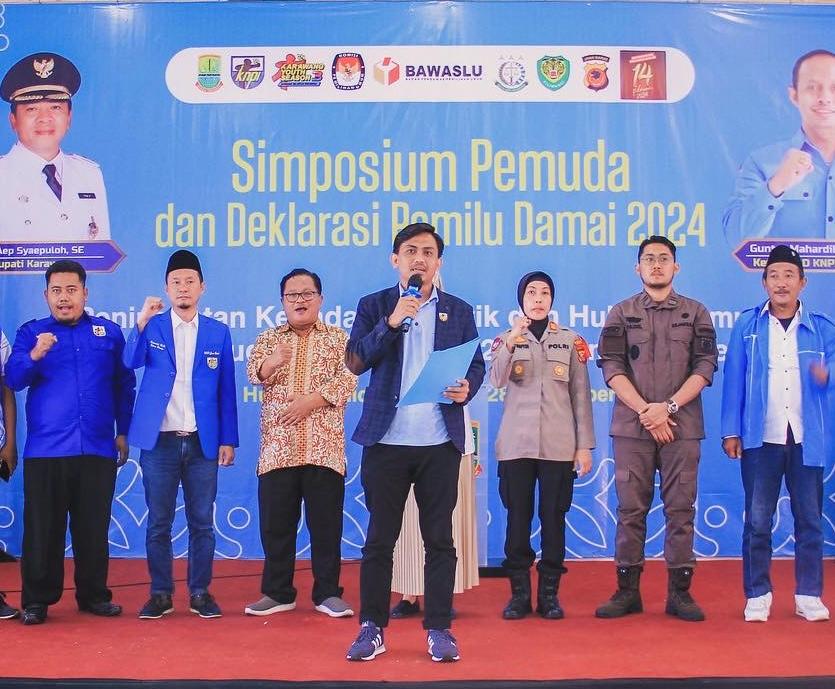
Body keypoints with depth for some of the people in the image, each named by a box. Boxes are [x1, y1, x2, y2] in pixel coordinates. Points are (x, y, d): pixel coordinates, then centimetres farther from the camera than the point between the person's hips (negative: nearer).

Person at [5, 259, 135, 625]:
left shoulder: (109, 332, 11)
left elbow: (124, 385, 12)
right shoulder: (30, 333, 8)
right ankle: (37, 600, 10)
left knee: (94, 527, 6)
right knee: (42, 528, 2)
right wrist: (34, 355, -25)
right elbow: (13, 379, -5)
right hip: (45, 449, -1)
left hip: (97, 449, 1)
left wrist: (124, 432, 8)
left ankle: (94, 595, 17)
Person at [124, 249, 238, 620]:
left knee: (201, 522, 4)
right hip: (159, 441, 0)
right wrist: (142, 321, -24)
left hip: (202, 442, 1)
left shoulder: (218, 332, 7)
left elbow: (226, 391, 7)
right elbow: (131, 362, -13)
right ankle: (160, 593, 15)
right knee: (158, 522, 5)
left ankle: (200, 592, 15)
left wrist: (228, 440, 2)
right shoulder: (151, 326, 6)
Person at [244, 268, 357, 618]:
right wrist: (272, 362, -27)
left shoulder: (337, 338, 10)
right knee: (275, 522, 4)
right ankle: (277, 593, 14)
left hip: (324, 447, -1)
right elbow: (253, 373, -5)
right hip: (277, 448, 2)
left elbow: (347, 380, -3)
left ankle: (327, 593, 9)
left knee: (325, 522, 1)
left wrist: (310, 401, -14)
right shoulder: (268, 338, 13)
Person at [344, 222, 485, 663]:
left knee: (439, 538, 4)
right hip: (386, 439, 0)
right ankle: (372, 628, 15)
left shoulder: (459, 311, 11)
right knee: (379, 537, 5)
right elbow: (355, 363, -2)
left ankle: (438, 629, 13)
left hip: (440, 442, 1)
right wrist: (391, 322, -13)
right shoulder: (374, 306, 8)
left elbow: (476, 364, 11)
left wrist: (467, 387, -11)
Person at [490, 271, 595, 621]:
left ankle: (549, 593, 10)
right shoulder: (506, 339, 7)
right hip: (516, 444, 0)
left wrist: (584, 446, 1)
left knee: (553, 517, 1)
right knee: (517, 516, 1)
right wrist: (512, 341, -24)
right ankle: (519, 593, 9)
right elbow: (496, 380, -11)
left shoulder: (571, 341, 7)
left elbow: (581, 396, 6)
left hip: (559, 445, 0)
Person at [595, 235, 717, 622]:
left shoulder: (695, 314, 10)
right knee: (631, 510, 1)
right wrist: (645, 411, -10)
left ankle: (679, 592, 7)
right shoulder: (621, 314, 10)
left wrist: (668, 407, -11)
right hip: (632, 426, 0)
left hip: (682, 426, 0)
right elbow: (612, 368, 1)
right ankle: (627, 591, 7)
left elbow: (704, 368, 2)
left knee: (680, 509, 1)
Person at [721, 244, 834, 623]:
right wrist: (731, 431, -4)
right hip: (760, 438, -1)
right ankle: (757, 595, 13)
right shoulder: (747, 324, 3)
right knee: (757, 520, 3)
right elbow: (733, 378, 1)